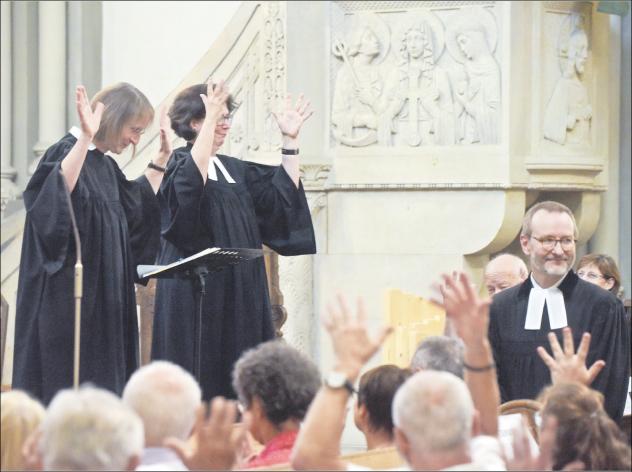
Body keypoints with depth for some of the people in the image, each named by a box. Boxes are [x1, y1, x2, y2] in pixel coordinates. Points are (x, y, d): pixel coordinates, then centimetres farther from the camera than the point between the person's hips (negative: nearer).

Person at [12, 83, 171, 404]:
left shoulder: (105, 164, 14)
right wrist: (86, 138, -40)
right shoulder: (69, 152, -12)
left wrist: (162, 159, 23)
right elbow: (57, 194, -34)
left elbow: (138, 207, 29)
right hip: (68, 296, -9)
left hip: (103, 299, 9)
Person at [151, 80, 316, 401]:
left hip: (241, 288, 7)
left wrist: (290, 140, 6)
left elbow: (284, 195, 12)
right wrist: (210, 119, -31)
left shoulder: (235, 170, 18)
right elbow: (192, 179, -27)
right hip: (197, 290, -7)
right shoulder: (180, 163, -3)